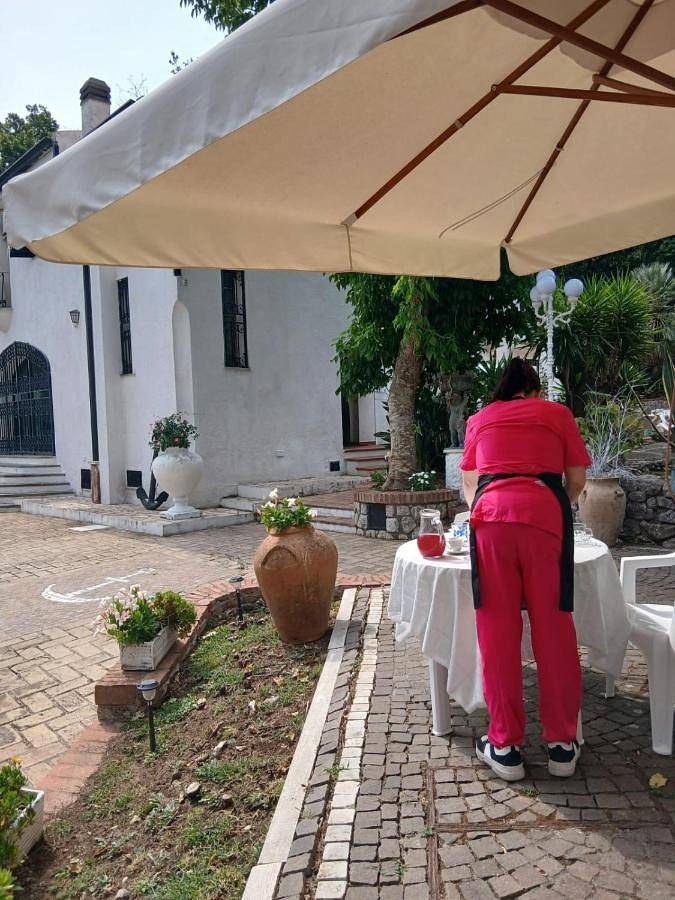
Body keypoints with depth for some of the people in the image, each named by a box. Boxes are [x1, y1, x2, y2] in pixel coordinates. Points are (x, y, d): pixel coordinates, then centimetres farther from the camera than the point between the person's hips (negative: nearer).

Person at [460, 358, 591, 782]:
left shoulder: (480, 419, 25)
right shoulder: (557, 413, 20)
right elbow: (577, 479, 16)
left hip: (492, 512, 1)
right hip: (546, 512, 0)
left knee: (498, 632, 4)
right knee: (553, 629, 6)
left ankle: (505, 746, 13)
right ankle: (562, 744, 18)